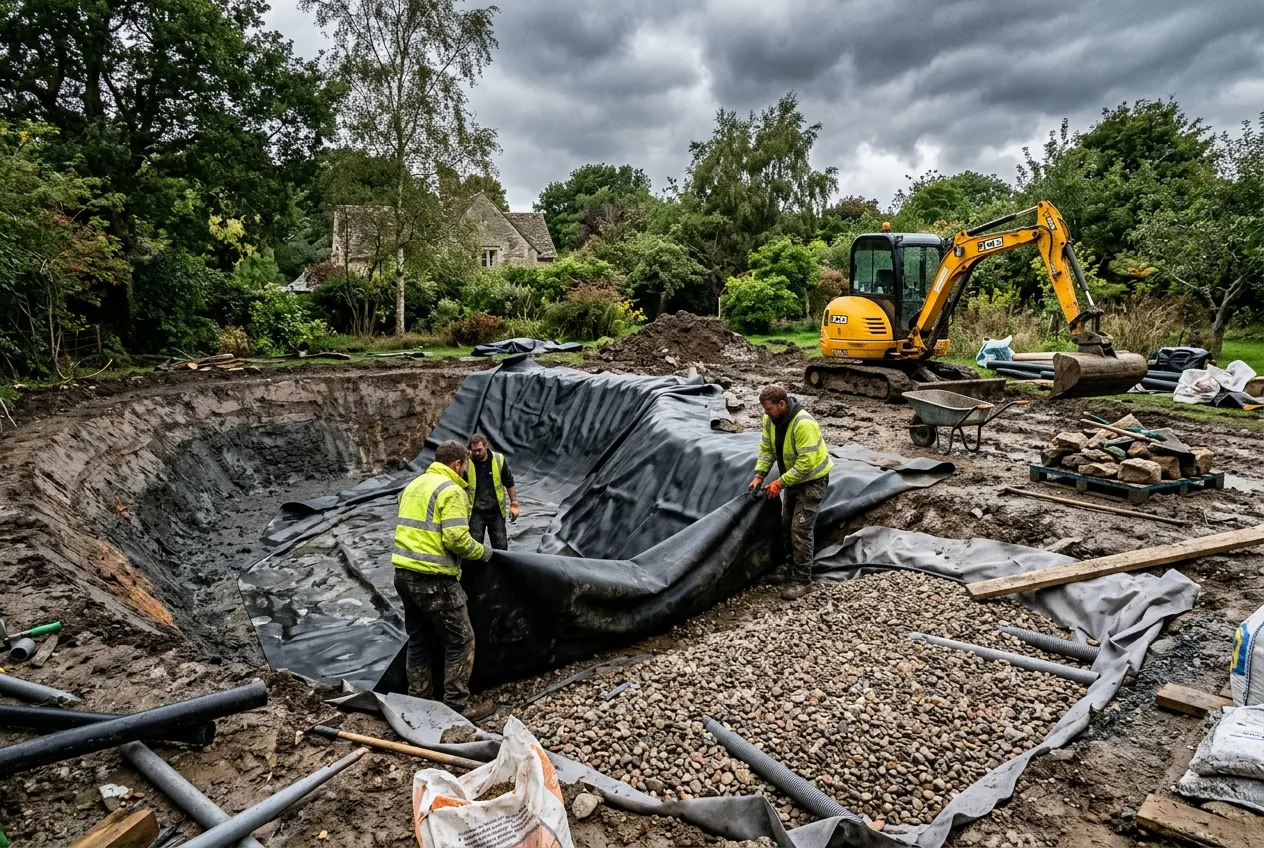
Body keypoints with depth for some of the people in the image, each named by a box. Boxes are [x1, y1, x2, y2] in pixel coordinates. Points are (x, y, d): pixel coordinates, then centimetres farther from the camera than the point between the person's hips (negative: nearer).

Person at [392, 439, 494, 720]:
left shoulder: (414, 485, 15)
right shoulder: (451, 490, -13)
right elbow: (457, 539, -20)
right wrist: (482, 552, -4)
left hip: (404, 572, 9)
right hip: (433, 577, -9)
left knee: (419, 639, 20)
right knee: (460, 641, 3)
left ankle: (418, 698, 28)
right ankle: (458, 707, 8)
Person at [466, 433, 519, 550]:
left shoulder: (499, 459, -5)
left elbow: (509, 483, 5)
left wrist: (514, 504, 4)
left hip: (496, 512, 1)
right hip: (475, 513, -1)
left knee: (501, 546, 9)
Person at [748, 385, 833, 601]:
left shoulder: (804, 424, -33)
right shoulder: (770, 420, -8)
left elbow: (806, 463, -32)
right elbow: (766, 449, 2)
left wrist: (780, 483, -29)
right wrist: (759, 475, -9)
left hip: (812, 479, -8)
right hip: (792, 478, 8)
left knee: (801, 529, -10)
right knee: (787, 527, 14)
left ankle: (802, 581, -2)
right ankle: (796, 568, 30)